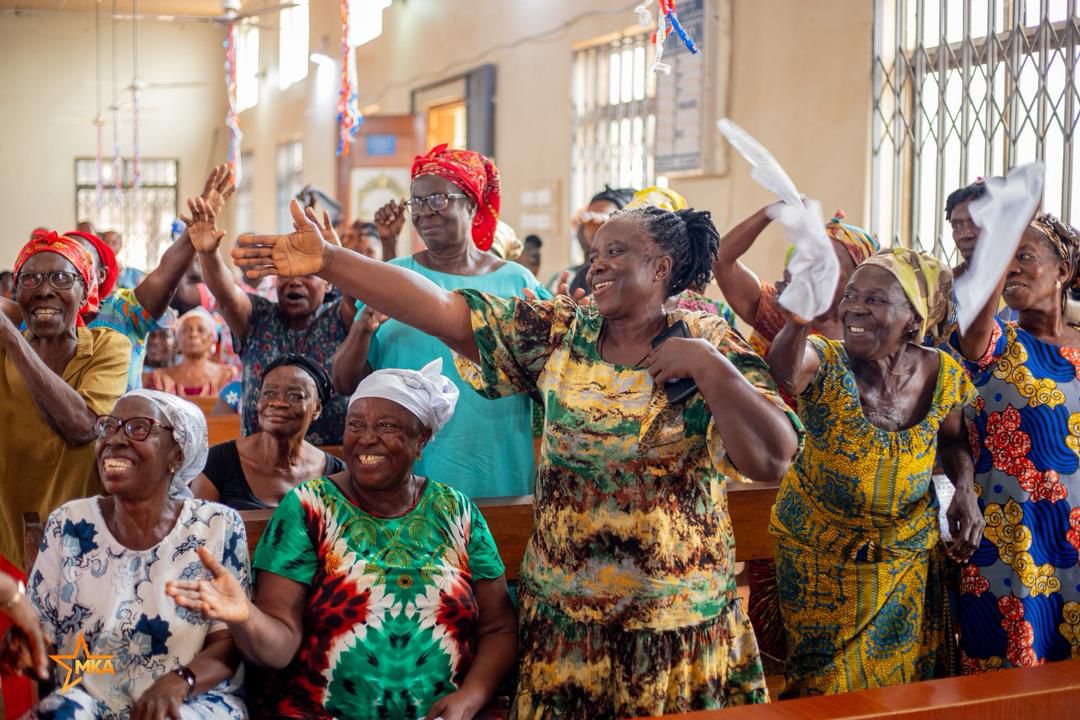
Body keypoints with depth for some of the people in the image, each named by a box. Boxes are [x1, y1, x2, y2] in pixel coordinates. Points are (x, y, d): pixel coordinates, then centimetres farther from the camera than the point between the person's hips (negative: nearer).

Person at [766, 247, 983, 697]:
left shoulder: (944, 375, -12)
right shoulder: (824, 364, -21)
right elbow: (785, 373, -46)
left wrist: (965, 488, -12)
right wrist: (798, 322, -66)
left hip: (908, 551, 2)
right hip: (819, 548, -2)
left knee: (902, 673, 18)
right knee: (822, 680, 14)